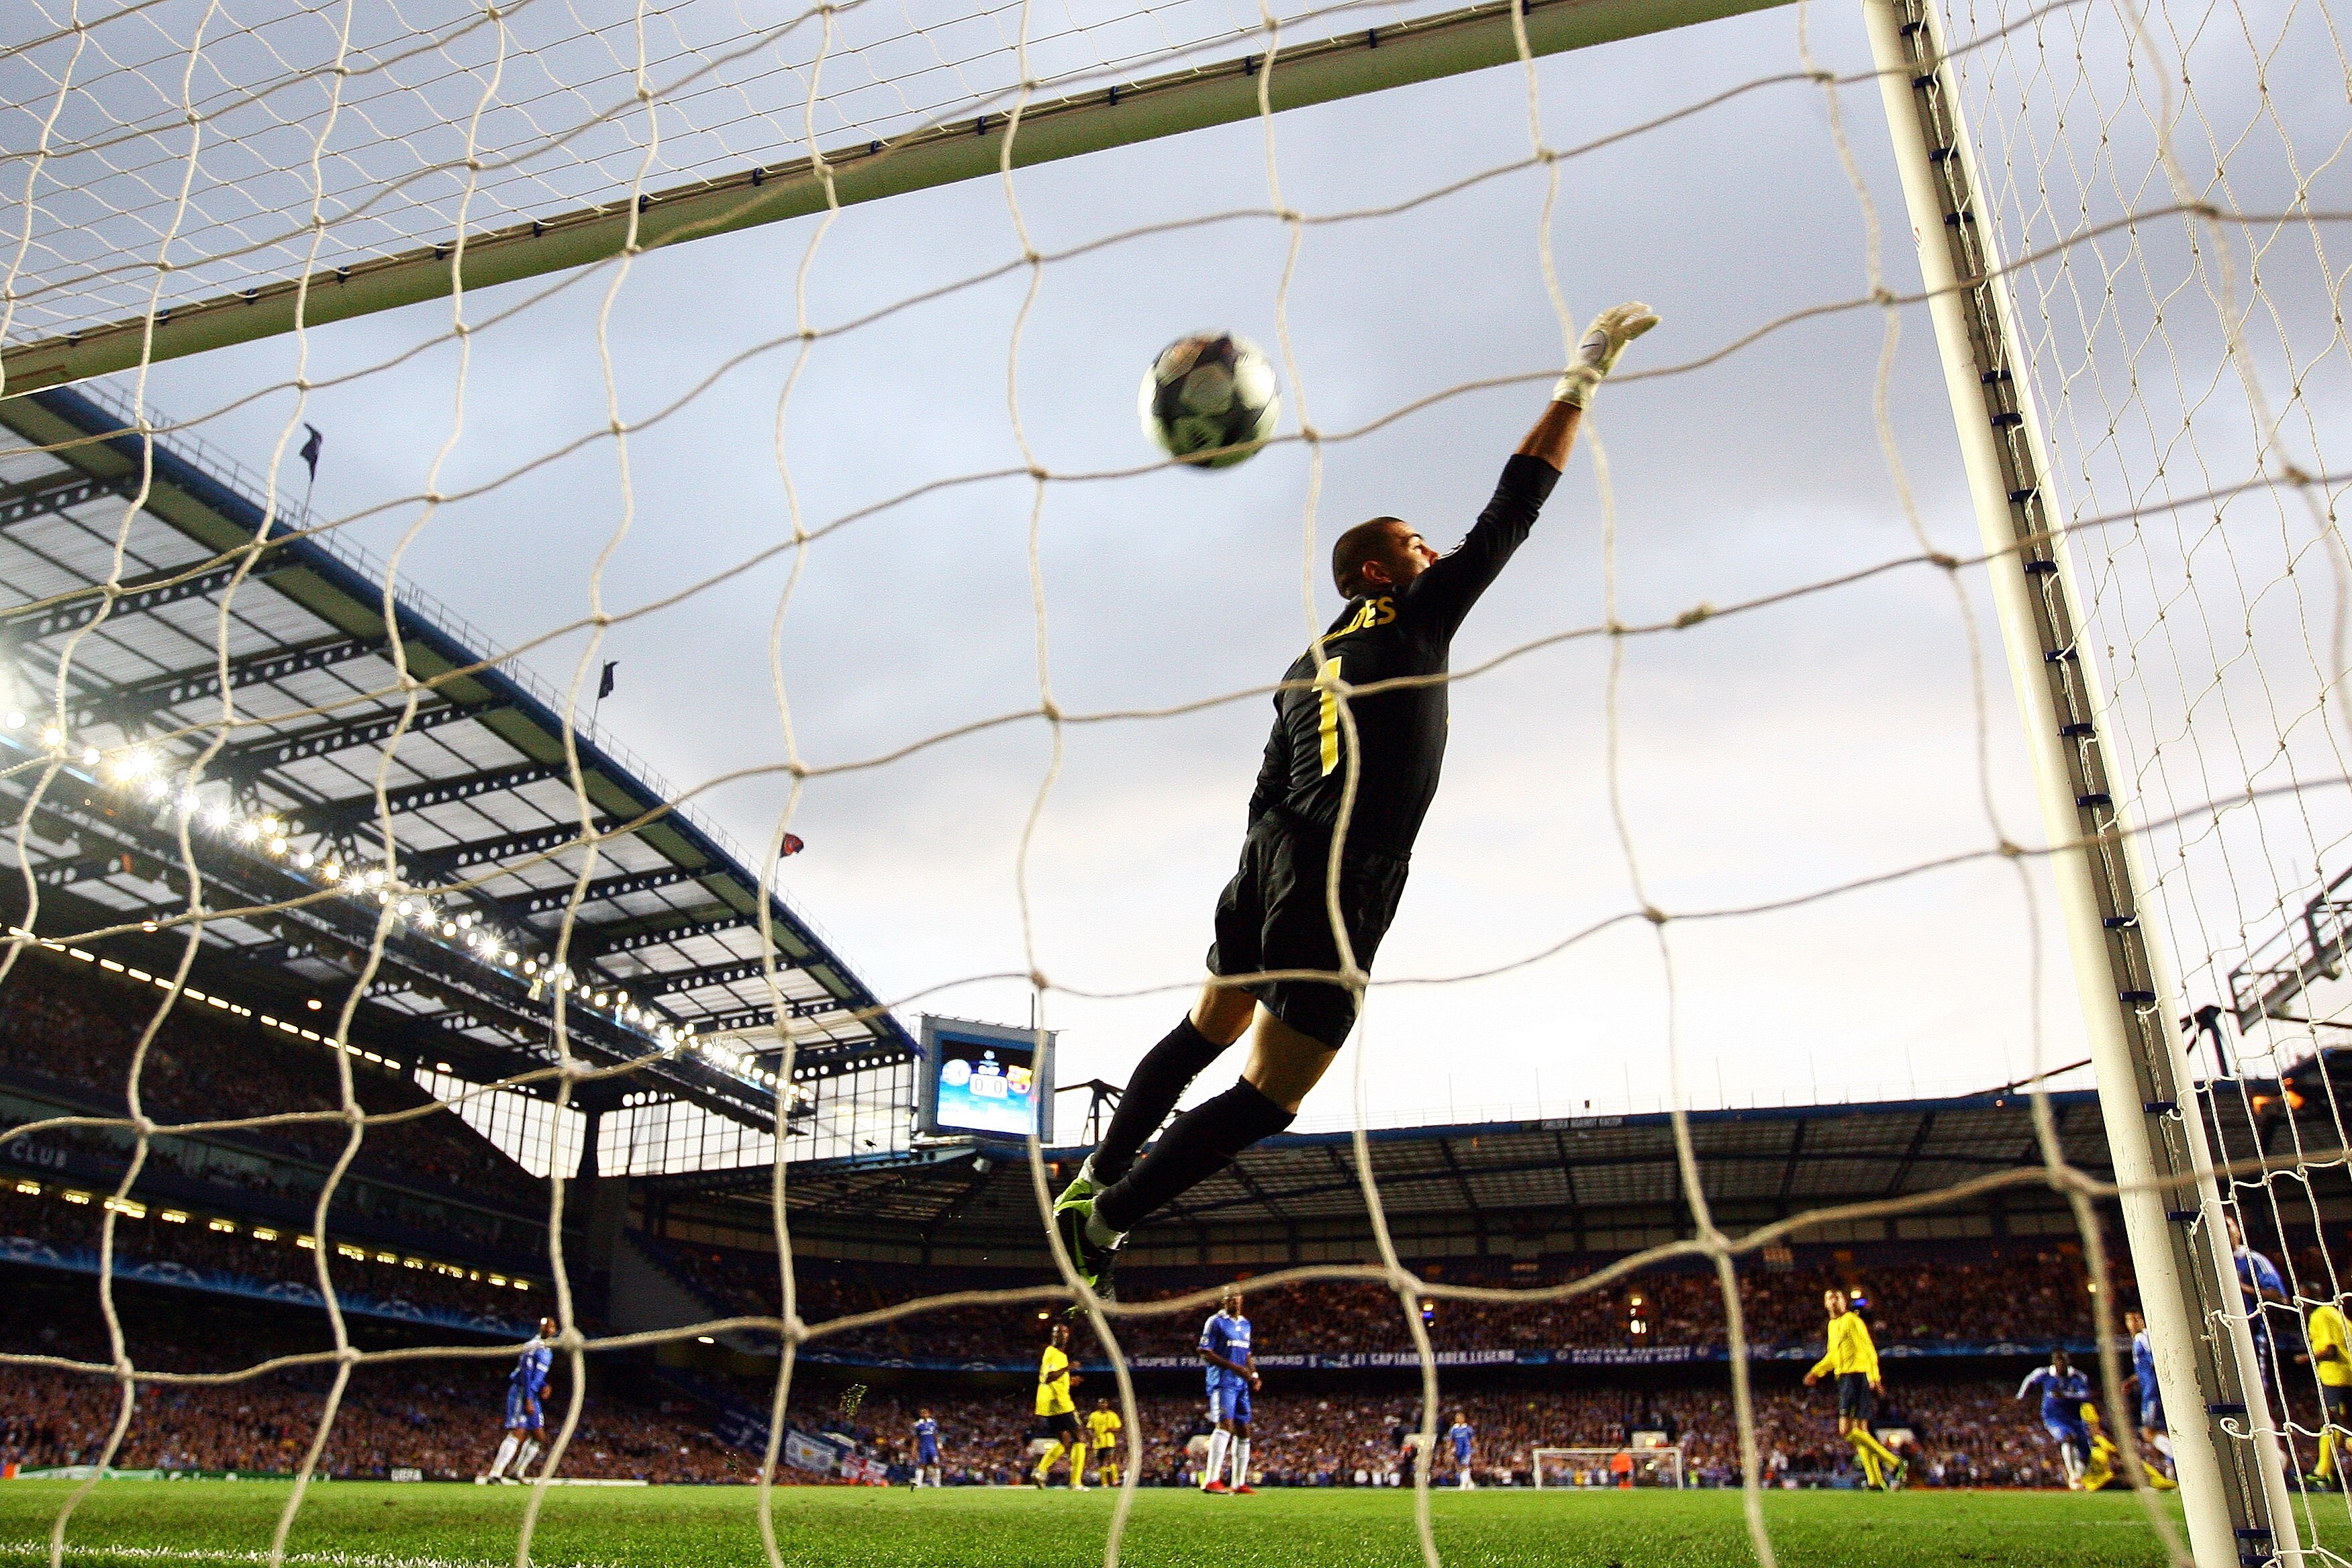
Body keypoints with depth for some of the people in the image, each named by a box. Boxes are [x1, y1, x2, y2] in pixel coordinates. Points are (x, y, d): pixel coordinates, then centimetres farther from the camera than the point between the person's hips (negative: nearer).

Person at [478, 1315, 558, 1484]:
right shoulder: (535, 1347, -12)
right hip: (522, 1394, -10)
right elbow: (526, 1374, -19)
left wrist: (544, 1386, 9)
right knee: (518, 1434, -17)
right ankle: (494, 1473, -16)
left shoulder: (548, 1350, 18)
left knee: (537, 1435, 9)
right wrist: (528, 1400, -24)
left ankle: (518, 1472, 18)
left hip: (532, 1396, 10)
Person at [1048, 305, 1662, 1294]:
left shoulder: (1304, 665, 21)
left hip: (1270, 853, 8)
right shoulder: (1420, 616, 4)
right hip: (1347, 881, -7)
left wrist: (1271, 900, 24)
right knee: (1267, 1098, -3)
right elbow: (1513, 509, 3)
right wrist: (1583, 380, 10)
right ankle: (1102, 1222, -6)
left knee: (1207, 1031, 26)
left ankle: (1097, 1178, 32)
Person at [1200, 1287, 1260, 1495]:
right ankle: (1211, 1480, -23)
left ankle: (1239, 1483, 12)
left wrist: (1254, 1375, 10)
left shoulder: (1245, 1324, 19)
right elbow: (1206, 1353, -9)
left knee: (1243, 1430, 6)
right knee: (1226, 1424, -21)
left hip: (1242, 1384, 8)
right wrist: (1234, 1367, -16)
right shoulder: (1216, 1321, -4)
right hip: (1223, 1381, -8)